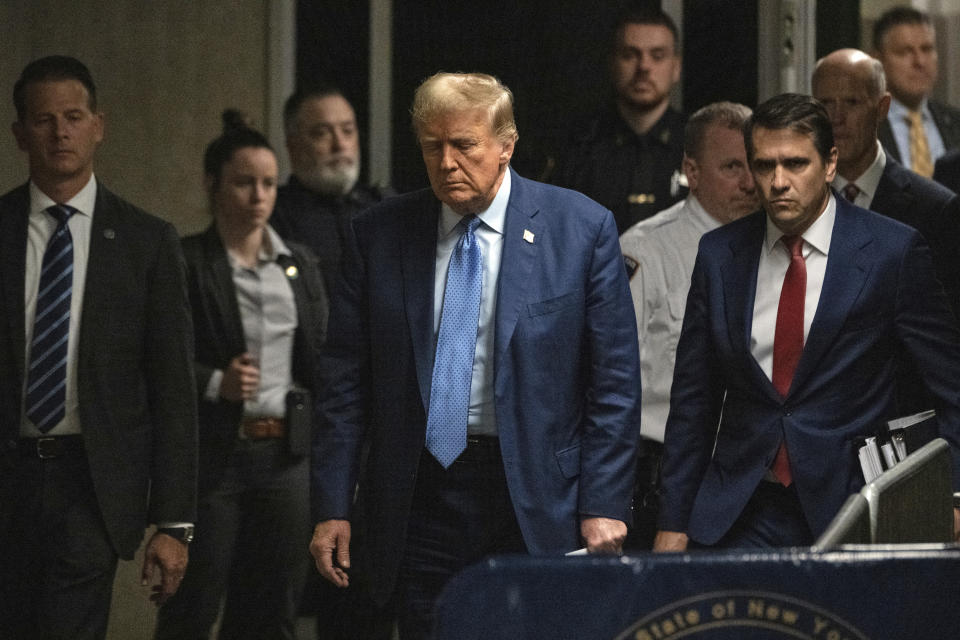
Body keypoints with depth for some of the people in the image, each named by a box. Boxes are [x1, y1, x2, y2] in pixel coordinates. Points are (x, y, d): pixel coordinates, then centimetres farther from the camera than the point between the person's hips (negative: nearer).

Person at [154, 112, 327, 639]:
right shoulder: (184, 263, -4)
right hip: (211, 456, -5)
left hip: (286, 454, 5)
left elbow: (320, 358, 14)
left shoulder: (299, 264, 12)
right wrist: (213, 382, -20)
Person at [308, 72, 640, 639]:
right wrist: (333, 507, 1)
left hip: (537, 506, -2)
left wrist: (604, 506, -7)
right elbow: (347, 380, 7)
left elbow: (614, 383, -1)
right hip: (420, 498, 2)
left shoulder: (582, 228, 0)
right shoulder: (380, 234, 6)